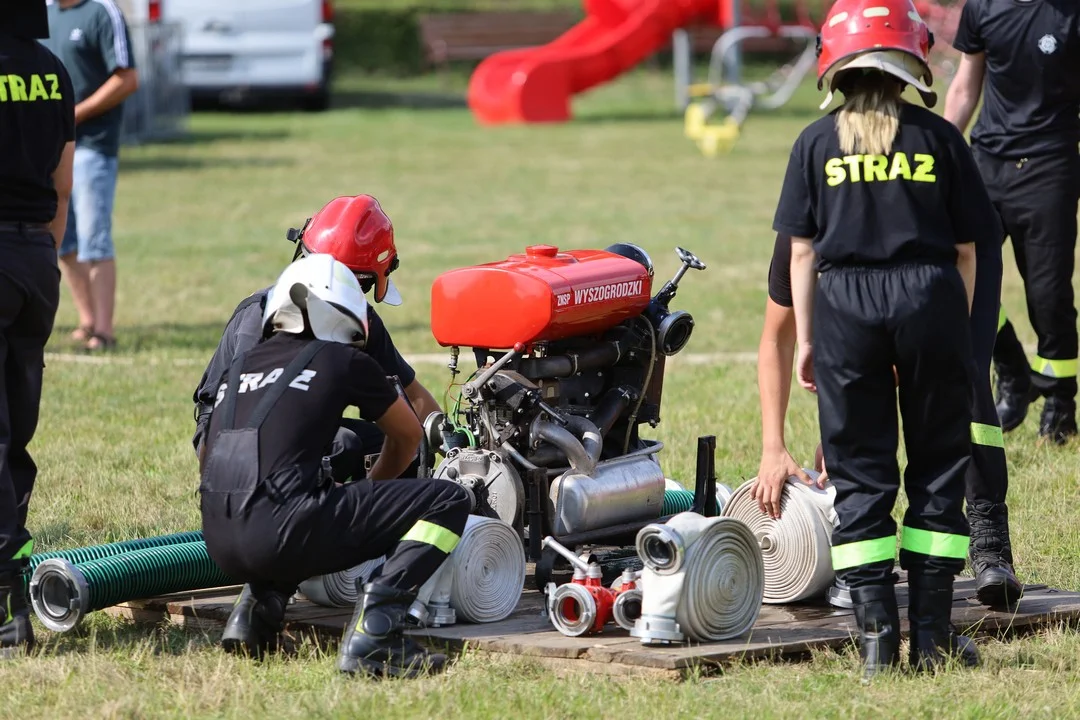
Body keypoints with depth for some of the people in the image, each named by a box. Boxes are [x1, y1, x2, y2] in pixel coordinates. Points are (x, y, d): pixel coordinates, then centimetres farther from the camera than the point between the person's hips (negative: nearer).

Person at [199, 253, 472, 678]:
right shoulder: (344, 361, 10)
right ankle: (372, 632, -15)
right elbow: (408, 436, 26)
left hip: (220, 545, 7)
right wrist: (373, 489, 47)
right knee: (448, 501, 0)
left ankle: (258, 605, 16)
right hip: (279, 536, -7)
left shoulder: (239, 368, 24)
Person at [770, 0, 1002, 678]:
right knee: (938, 467, 7)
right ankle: (932, 634, 6)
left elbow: (802, 249, 4)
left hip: (844, 305, 1)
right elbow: (966, 248, 4)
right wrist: (958, 328, 14)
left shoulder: (817, 142, 6)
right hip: (928, 296, -1)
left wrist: (806, 338, 9)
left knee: (859, 473, 6)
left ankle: (877, 635, 2)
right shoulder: (940, 138, 4)